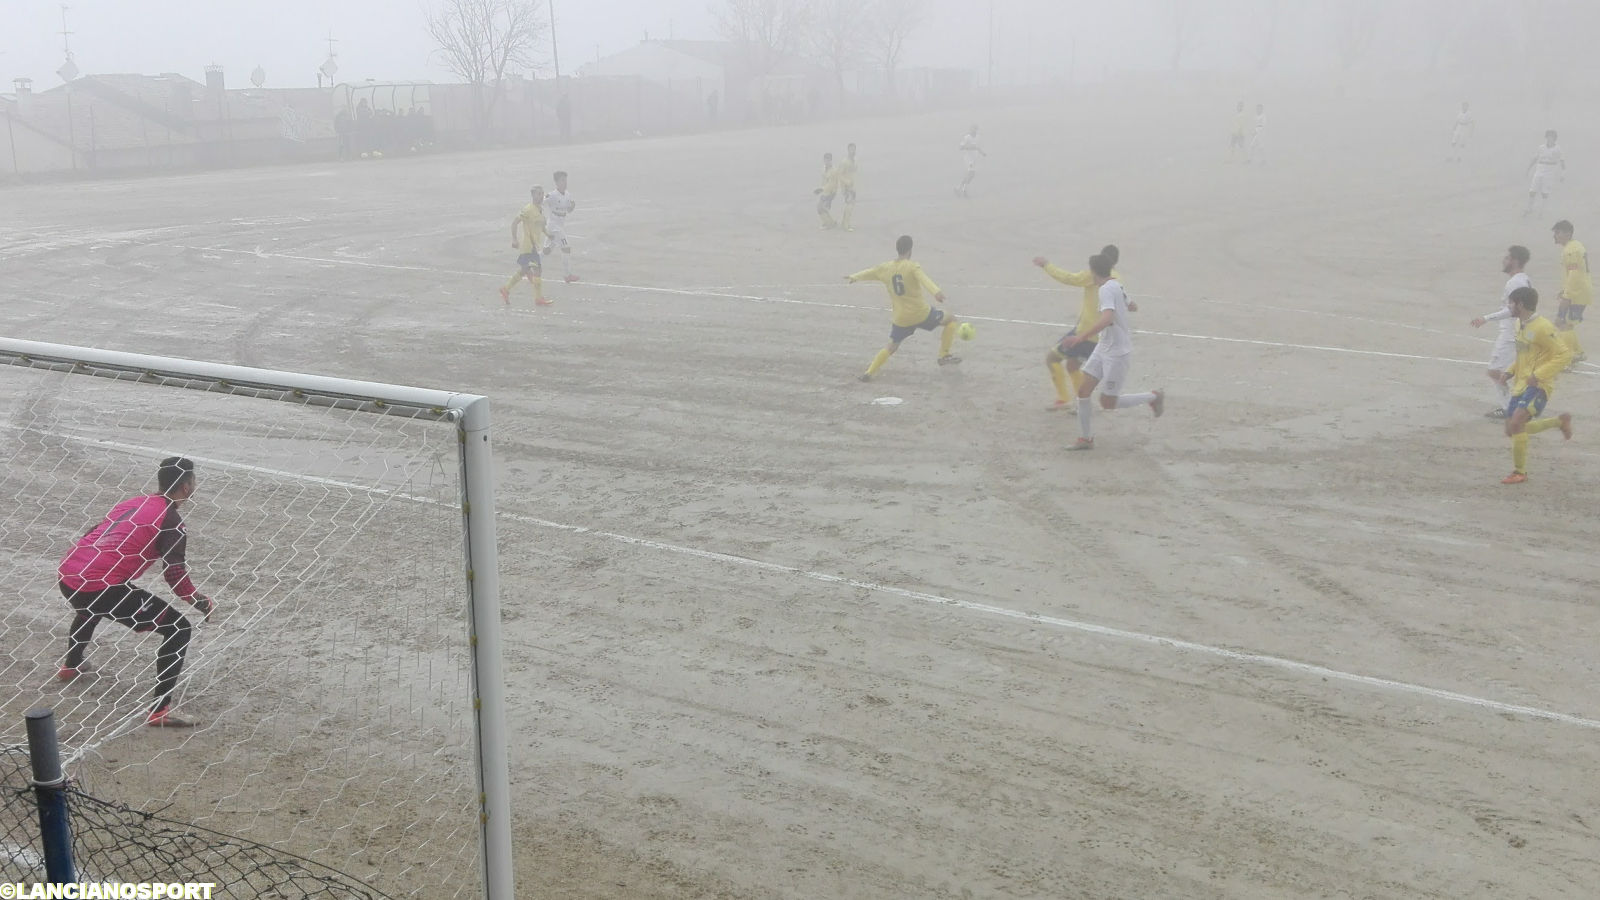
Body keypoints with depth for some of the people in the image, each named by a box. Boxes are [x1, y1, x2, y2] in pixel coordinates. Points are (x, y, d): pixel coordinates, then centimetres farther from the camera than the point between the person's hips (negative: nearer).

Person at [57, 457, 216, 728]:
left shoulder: (131, 502, 19)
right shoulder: (171, 521, -4)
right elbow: (175, 575, -12)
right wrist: (202, 604, 2)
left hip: (68, 574, 9)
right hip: (100, 586, -9)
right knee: (180, 630, -4)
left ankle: (70, 666, 65)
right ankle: (159, 711, -11)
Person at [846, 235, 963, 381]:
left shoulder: (885, 268, 5)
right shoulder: (912, 267, -11)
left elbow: (869, 272, 22)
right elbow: (924, 279, -30)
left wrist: (854, 277, 41)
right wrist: (936, 292, -47)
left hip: (900, 318, 5)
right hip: (920, 313, -5)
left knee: (891, 347, 21)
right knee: (950, 320, 15)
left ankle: (869, 372, 12)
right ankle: (944, 356, 13)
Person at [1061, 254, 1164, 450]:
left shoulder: (1106, 289, -22)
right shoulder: (1117, 285, 5)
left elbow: (1107, 319, -37)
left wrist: (1080, 338, -42)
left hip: (1117, 354, -9)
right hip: (1104, 348, 9)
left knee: (1107, 403, 2)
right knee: (1083, 391, 4)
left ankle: (1154, 397, 18)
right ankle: (1086, 439, 12)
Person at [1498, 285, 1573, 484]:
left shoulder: (1541, 328, -17)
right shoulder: (1520, 324, 11)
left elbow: (1564, 355, -18)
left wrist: (1538, 375, -24)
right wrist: (1511, 372, 11)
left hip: (1538, 386, -10)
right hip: (1520, 385, 10)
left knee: (1516, 423, -25)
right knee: (1512, 430, 11)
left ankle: (1519, 472, -13)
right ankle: (1560, 421, 29)